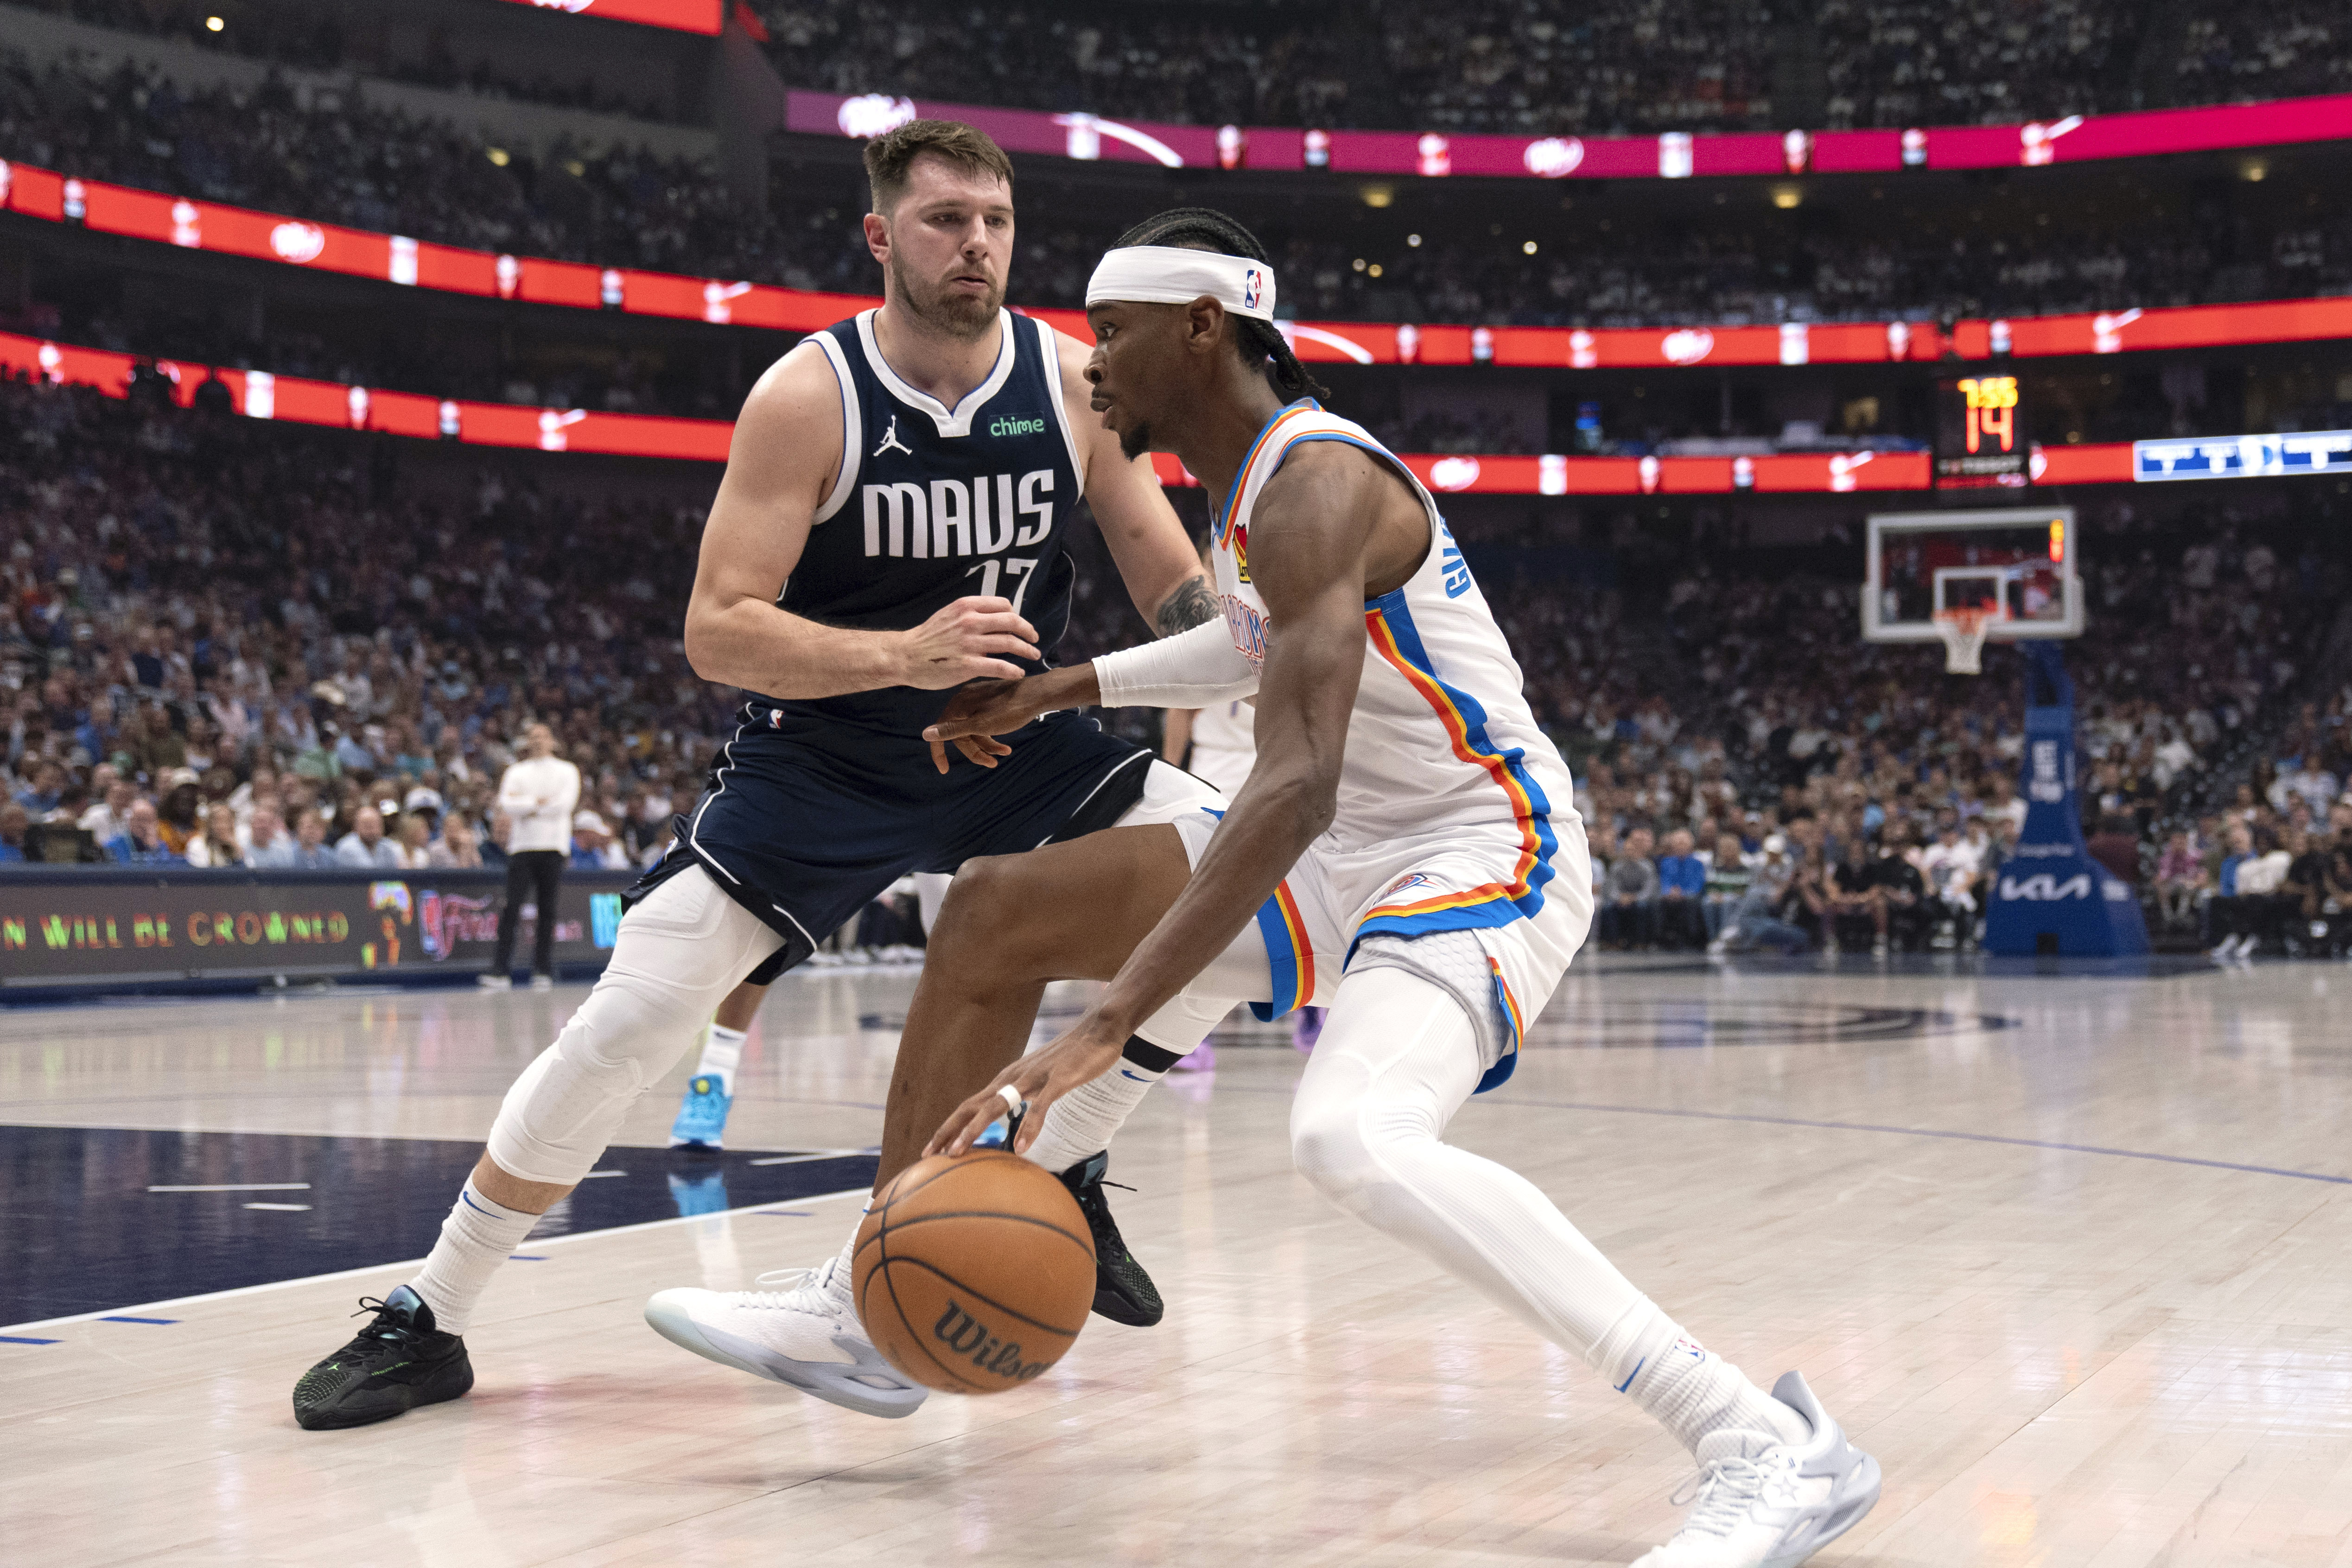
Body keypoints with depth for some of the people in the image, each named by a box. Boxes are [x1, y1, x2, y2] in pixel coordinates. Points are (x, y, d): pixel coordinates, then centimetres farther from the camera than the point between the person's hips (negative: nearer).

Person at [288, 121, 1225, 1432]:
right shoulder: (809, 399, -18)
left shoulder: (1075, 381, -9)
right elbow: (718, 632, -21)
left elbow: (1176, 581, -2)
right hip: (822, 760, -3)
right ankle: (428, 1322, 5)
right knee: (627, 1026, -12)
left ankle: (1060, 1170, -1)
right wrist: (904, 656, -36)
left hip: (1016, 743, 3)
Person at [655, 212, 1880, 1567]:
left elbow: (1298, 787, -35)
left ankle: (1771, 1448, -34)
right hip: (1353, 851, 11)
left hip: (1483, 850, -11)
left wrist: (1103, 1030, -41)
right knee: (997, 915, 9)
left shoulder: (1313, 484, -23)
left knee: (1354, 1138, -37)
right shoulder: (1257, 467, 8)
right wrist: (1066, 688, 21)